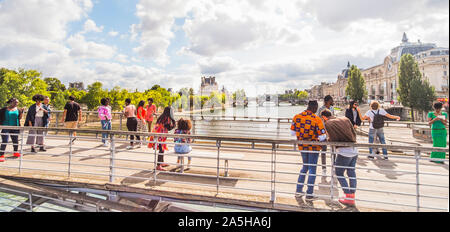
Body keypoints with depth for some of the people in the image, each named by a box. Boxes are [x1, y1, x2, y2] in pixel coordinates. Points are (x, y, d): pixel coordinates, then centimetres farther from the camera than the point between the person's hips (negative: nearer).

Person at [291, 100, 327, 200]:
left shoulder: (296, 117, -5)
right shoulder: (316, 119, -18)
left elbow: (293, 132, 3)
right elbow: (322, 136, -18)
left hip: (302, 147, 5)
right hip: (313, 147, -5)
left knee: (305, 167, 21)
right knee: (312, 168, 8)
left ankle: (298, 191, 24)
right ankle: (309, 194, 15)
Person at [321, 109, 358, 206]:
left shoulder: (328, 124, -6)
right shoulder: (345, 119, 11)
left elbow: (333, 139, -11)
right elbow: (354, 133, 11)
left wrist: (327, 139, 9)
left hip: (344, 152, -6)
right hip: (354, 150, 7)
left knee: (339, 174, 10)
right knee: (351, 173, 17)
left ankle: (349, 198, 12)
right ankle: (352, 197, 26)